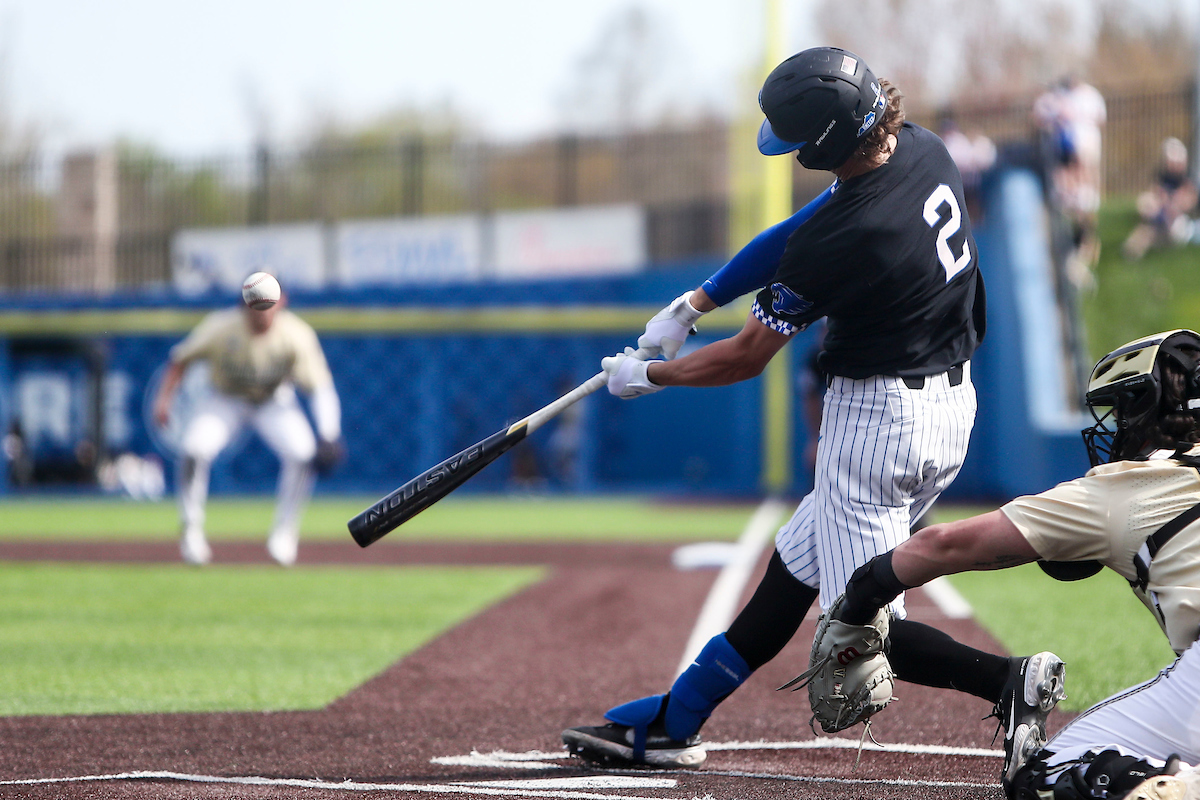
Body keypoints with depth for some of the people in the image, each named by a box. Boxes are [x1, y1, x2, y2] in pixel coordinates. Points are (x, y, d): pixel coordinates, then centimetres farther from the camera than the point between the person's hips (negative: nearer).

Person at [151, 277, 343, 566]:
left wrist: (328, 436, -36)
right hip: (225, 400, 0)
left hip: (275, 402, 0)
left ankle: (284, 532, -3)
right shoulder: (220, 328, -25)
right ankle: (192, 531, -4)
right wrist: (164, 398, -17)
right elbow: (181, 358, -8)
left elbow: (321, 387, -24)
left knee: (303, 452, -25)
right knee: (194, 448, -26)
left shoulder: (297, 335, -25)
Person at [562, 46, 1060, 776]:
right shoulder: (925, 150, -3)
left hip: (879, 419, -9)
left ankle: (1007, 680, -18)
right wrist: (695, 304, 10)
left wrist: (646, 376, 6)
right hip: (953, 406, 9)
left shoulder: (835, 245, -26)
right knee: (795, 566, 17)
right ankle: (674, 721, 27)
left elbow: (744, 359, -11)